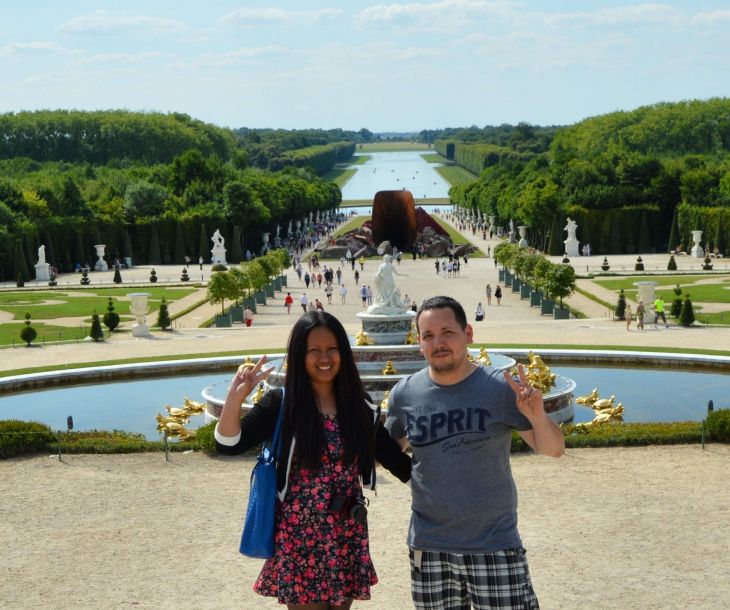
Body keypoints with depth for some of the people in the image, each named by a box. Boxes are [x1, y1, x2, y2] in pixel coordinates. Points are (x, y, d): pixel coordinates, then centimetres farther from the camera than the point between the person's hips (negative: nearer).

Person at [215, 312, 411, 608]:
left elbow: (402, 465, 8)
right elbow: (229, 445, -14)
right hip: (300, 538, -3)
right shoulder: (281, 403, -5)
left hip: (347, 538, 3)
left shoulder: (359, 408, 3)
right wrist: (235, 396, -27)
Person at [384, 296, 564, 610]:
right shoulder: (405, 393, 0)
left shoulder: (502, 388, -7)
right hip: (428, 548, 3)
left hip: (494, 545, -2)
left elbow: (553, 449, -4)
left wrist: (538, 417, -24)